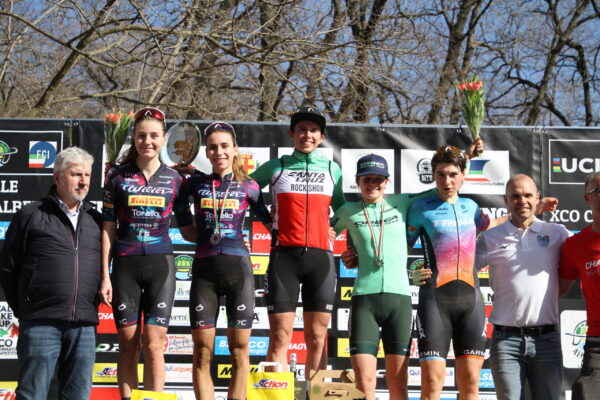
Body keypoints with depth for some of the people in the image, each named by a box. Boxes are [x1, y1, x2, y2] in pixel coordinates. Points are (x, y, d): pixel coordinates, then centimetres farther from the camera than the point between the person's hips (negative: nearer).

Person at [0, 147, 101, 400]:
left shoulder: (96, 220, 14)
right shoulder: (31, 216, 4)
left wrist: (92, 310, 12)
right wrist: (22, 310, 6)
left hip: (84, 325, 4)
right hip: (41, 323, -3)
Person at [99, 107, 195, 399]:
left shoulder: (174, 179, 6)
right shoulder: (118, 177, 4)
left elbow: (187, 230, 10)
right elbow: (108, 229, 5)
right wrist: (105, 275, 0)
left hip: (160, 265, 0)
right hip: (126, 265, 0)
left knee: (153, 344, -5)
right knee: (128, 345, 3)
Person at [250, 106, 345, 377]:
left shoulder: (332, 170, 15)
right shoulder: (275, 167, 11)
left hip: (321, 255, 1)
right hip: (284, 254, -1)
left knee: (316, 338, 1)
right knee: (280, 336, -5)